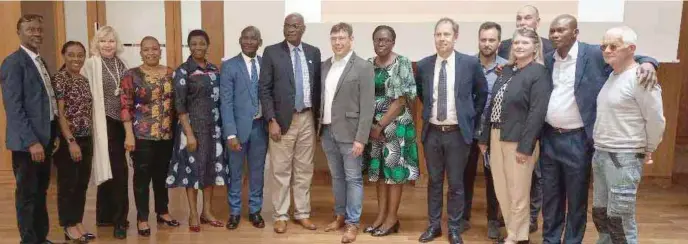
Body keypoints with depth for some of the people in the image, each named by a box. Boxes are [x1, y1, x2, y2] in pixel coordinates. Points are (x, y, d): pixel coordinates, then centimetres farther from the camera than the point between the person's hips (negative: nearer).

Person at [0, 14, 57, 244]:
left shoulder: (41, 62, 15)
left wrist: (53, 135, 13)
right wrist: (31, 141, -20)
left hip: (45, 137, 8)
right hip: (27, 141, -8)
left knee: (40, 192, 16)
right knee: (27, 194, 3)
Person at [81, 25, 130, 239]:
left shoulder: (121, 64, 10)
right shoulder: (91, 65, -6)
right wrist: (92, 121, -12)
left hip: (120, 122, 6)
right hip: (104, 123, -6)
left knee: (113, 170, 13)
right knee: (118, 170, -7)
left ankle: (107, 215, 26)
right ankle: (119, 218, 4)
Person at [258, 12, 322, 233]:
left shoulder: (313, 52, 8)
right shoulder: (272, 52, -2)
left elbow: (317, 86, 11)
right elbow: (264, 89, -5)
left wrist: (317, 116, 5)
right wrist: (271, 120, -12)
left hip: (307, 118, 3)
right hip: (282, 119, -3)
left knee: (304, 170, 11)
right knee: (281, 170, 3)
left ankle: (302, 214, 23)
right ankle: (281, 215, 16)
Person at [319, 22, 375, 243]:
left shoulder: (363, 67, -8)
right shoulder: (324, 66, 10)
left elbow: (367, 107, -12)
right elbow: (321, 98, 13)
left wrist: (360, 138, -16)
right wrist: (319, 127, 8)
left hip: (349, 133, -5)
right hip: (327, 131, 6)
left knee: (353, 178, 2)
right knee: (336, 177, 16)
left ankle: (353, 223, 11)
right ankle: (340, 215, 29)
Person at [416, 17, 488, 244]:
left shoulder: (471, 63, -5)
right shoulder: (424, 65, 0)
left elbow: (482, 93, 8)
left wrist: (472, 116, 5)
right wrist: (428, 110, 10)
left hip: (458, 132, -2)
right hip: (432, 132, 2)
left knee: (456, 183, 7)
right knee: (434, 181, 13)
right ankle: (433, 225, 26)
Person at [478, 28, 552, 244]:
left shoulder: (539, 73, -8)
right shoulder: (507, 70, 12)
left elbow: (537, 113, -15)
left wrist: (525, 146, -19)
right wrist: (484, 137, 11)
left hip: (518, 140, -7)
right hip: (497, 137, 7)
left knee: (518, 193, 5)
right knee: (501, 191, 13)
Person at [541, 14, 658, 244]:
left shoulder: (595, 54, -6)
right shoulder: (547, 59, 8)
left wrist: (647, 63, -24)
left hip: (578, 140, -4)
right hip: (549, 138, 4)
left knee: (576, 198, 9)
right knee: (550, 197, 15)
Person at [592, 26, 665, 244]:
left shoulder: (640, 78, -14)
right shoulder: (611, 76, 10)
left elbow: (656, 120, -12)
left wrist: (647, 151, -1)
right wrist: (600, 148, 13)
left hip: (624, 157, -8)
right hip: (600, 153, 8)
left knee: (620, 219, -2)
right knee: (600, 214, 16)